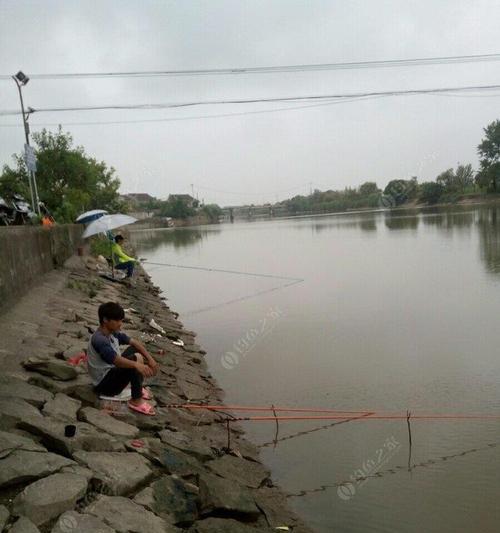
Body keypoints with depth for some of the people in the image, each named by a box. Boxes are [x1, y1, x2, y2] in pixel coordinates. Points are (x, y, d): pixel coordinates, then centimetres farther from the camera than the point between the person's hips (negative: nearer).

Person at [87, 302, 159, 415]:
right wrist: (137, 365, -54)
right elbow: (117, 360, -39)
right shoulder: (99, 340, -27)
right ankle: (136, 401, -18)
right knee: (137, 358, -27)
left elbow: (134, 342, 1)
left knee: (135, 349, 7)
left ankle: (138, 387, 11)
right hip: (103, 383, -9)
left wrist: (150, 359, -10)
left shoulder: (114, 332, 1)